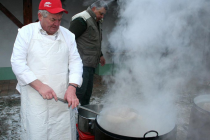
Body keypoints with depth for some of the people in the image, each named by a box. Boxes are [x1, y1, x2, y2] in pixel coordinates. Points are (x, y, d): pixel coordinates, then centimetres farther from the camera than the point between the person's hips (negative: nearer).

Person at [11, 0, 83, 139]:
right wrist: (40, 86, -16)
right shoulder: (26, 32, -1)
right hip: (34, 99, -2)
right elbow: (18, 63, -6)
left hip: (63, 97, 2)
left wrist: (72, 87, -13)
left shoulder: (68, 35, 6)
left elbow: (75, 61, 3)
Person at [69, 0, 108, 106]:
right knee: (80, 91, -11)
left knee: (87, 92, 12)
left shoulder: (96, 22, 20)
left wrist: (100, 55, 33)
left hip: (90, 64, 9)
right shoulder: (82, 20, -10)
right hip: (82, 64, -9)